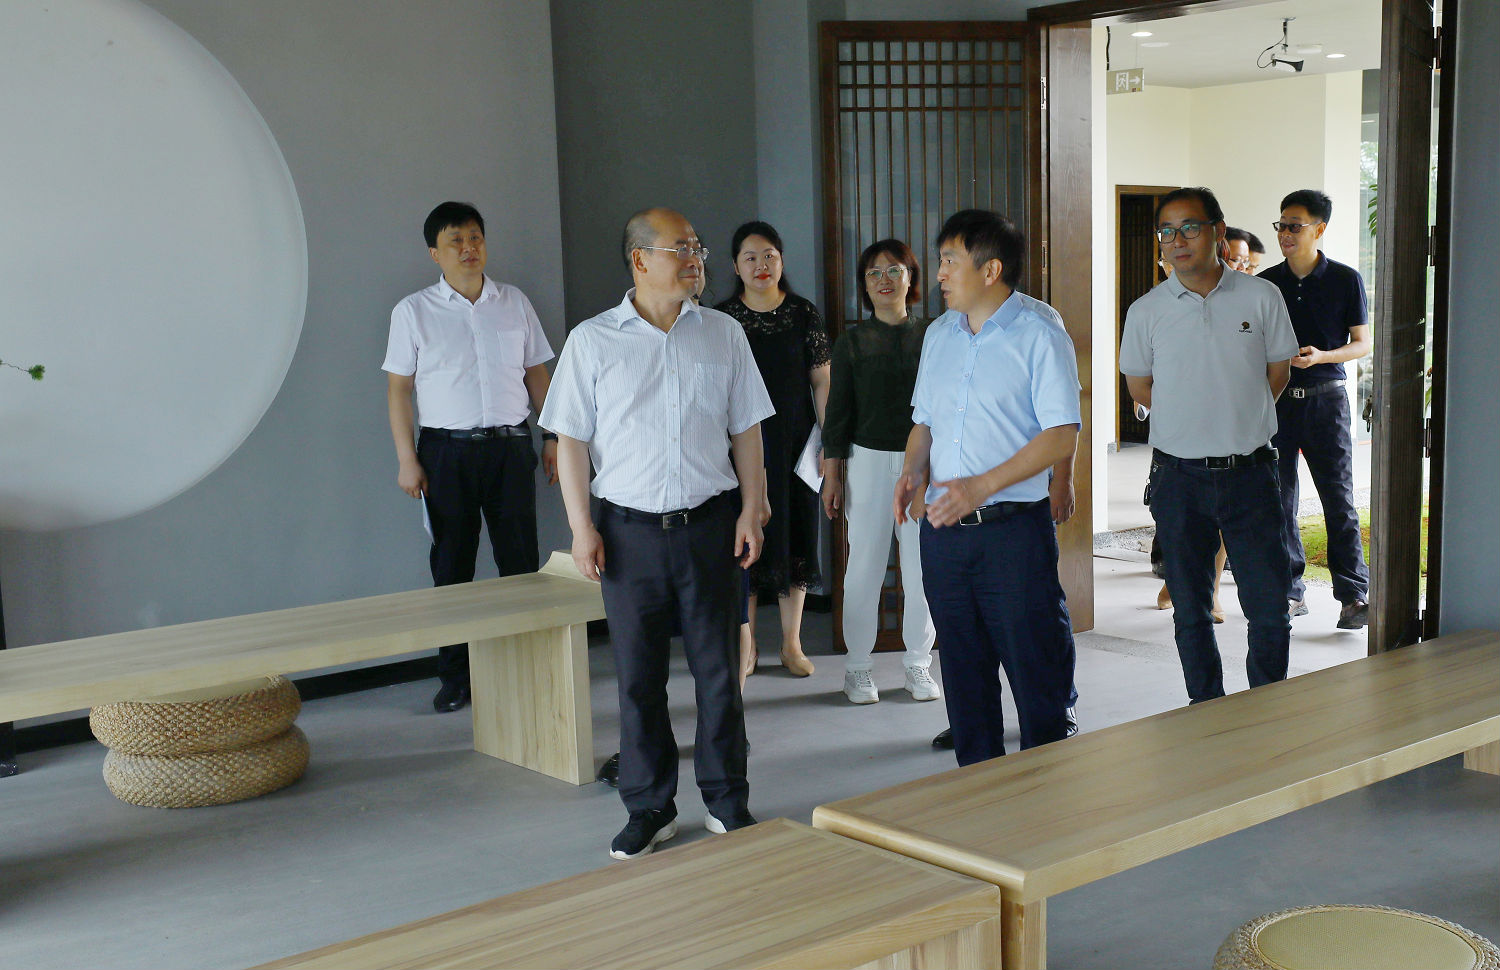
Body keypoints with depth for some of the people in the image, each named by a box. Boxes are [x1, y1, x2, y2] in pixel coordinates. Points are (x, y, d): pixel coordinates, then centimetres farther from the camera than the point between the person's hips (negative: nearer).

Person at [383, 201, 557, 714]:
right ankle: (454, 677, 12)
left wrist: (553, 437, 9)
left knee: (521, 560, 3)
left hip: (510, 446, 2)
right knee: (451, 565, 3)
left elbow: (537, 374, 14)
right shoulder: (413, 311, 2)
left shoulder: (514, 302, 9)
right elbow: (398, 388, 1)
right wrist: (407, 459, -5)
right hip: (448, 449, -1)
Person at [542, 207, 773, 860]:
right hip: (630, 530, -1)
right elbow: (571, 439, 0)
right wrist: (581, 526, -6)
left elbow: (745, 430, 9)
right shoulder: (592, 341, 1)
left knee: (718, 670, 7)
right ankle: (649, 809, 20)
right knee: (638, 676, 6)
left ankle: (727, 801, 21)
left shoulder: (723, 335, 6)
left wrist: (750, 511, 1)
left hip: (709, 524, 1)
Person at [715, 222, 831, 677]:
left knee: (795, 534, 5)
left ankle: (792, 643, 16)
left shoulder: (804, 314, 2)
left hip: (794, 443, 1)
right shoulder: (720, 319, 1)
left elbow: (822, 381, 3)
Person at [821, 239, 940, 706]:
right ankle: (858, 668, 14)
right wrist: (832, 475, 0)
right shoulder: (852, 341, 3)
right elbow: (838, 411, 4)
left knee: (922, 568, 3)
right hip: (868, 461, -1)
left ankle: (918, 666, 18)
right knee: (865, 565, 1)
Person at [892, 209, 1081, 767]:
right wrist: (912, 470, 1)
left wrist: (983, 485, -20)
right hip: (943, 528, 6)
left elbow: (1062, 436, -13)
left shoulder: (1039, 333, -7)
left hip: (1013, 528, -6)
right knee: (963, 675, 13)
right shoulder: (939, 334, 14)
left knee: (1036, 670, 0)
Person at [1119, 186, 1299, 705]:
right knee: (1191, 612, 9)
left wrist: (1239, 422, 10)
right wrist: (1199, 418, 10)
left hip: (1250, 472, 0)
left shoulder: (1261, 298, 0)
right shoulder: (1147, 311, 0)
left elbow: (1277, 374, 12)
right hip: (1179, 477, 1)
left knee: (1270, 611, 0)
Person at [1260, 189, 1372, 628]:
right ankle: (1291, 590, 14)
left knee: (1339, 498, -5)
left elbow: (1363, 343, 2)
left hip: (1326, 398, -3)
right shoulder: (1265, 284, 6)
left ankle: (1353, 594, 0)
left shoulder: (1345, 279, -1)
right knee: (1279, 498, 4)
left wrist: (1321, 356, -15)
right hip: (1275, 398, 3)